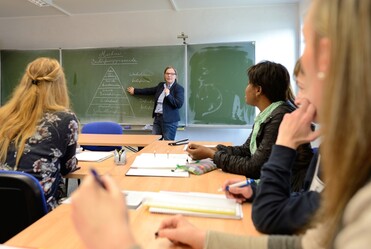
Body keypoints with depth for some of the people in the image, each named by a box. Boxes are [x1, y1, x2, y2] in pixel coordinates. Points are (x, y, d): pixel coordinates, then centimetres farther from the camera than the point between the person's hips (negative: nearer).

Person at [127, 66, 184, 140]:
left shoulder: (179, 88, -5)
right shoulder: (161, 85, 15)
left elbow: (179, 104, -16)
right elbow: (149, 90, 28)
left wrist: (168, 95, -22)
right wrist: (135, 91, 36)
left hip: (169, 120, -6)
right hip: (157, 118, 7)